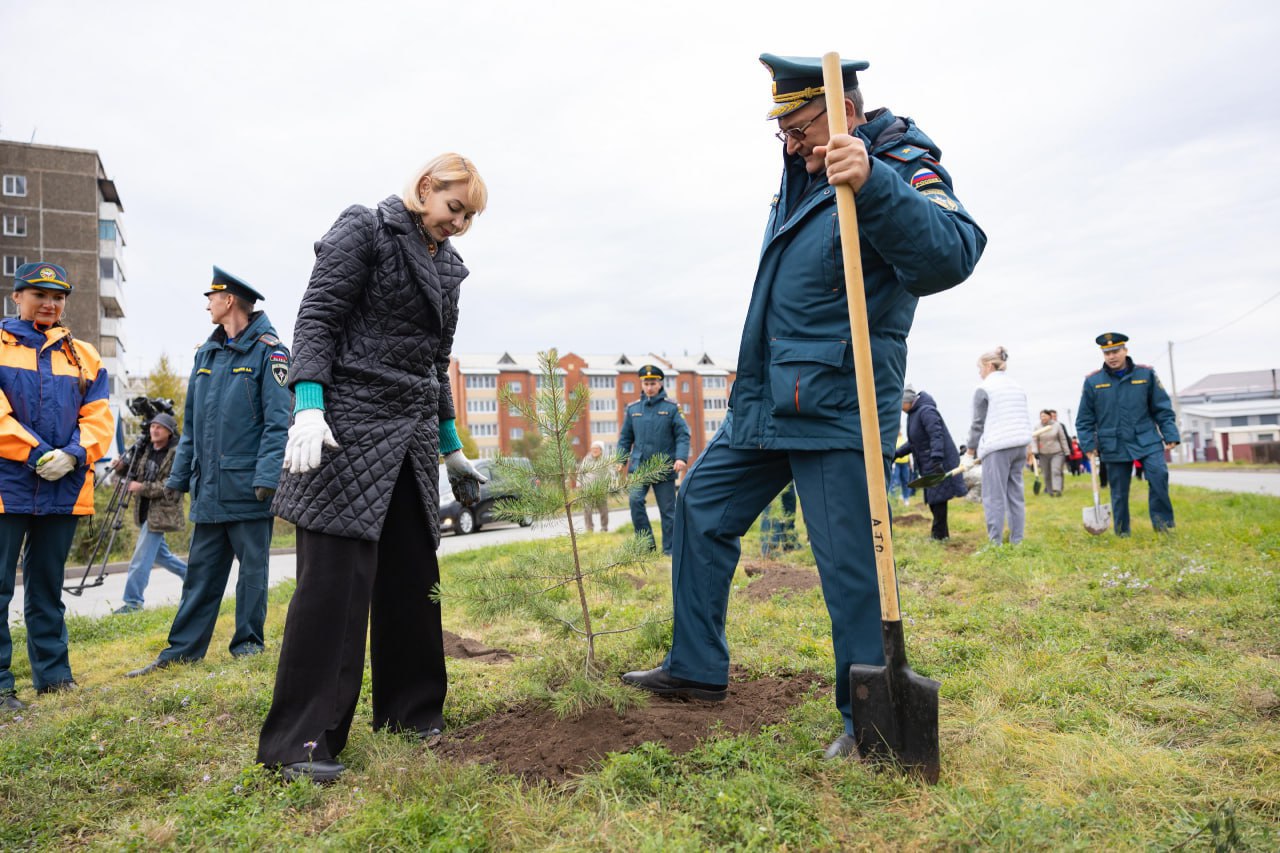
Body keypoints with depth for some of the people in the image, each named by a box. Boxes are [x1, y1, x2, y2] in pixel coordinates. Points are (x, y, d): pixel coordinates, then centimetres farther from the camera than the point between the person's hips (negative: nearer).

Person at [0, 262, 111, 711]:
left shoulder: (83, 356, 12)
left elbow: (98, 418, 5)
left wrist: (73, 454, -11)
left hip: (65, 488, 3)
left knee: (48, 588, 13)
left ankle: (53, 675, 20)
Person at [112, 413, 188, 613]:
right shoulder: (147, 451, 10)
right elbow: (137, 471, 21)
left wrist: (142, 488, -22)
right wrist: (123, 465, 0)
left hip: (161, 512, -8)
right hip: (144, 511, 8)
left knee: (142, 557, -7)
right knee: (160, 553, 18)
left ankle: (133, 601, 0)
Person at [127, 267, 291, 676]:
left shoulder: (268, 351, -6)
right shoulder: (206, 353, 15)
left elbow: (278, 421, -13)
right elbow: (191, 423, 18)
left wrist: (267, 477, -21)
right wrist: (179, 474, 14)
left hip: (248, 487, -7)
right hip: (209, 487, 7)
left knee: (252, 568, 4)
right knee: (201, 569, 12)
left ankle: (248, 645, 15)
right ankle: (183, 649, 20)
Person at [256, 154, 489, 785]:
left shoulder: (446, 266, 19)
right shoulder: (365, 229, -1)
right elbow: (317, 318, -9)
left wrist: (452, 448, 22)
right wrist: (308, 405, -23)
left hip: (412, 436, 7)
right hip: (350, 424, -7)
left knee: (412, 572, 8)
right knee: (335, 574, -9)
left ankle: (407, 708, 23)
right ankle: (299, 739, 0)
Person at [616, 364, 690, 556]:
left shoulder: (671, 408, -1)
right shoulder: (632, 409, 8)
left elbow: (683, 435, -4)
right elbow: (625, 437, 12)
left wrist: (681, 457, -17)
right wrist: (621, 459, 2)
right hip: (639, 466, 2)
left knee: (667, 509, 4)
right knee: (635, 500, -16)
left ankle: (669, 549, 15)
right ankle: (646, 544, -4)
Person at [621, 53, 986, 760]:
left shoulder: (902, 168, -10)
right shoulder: (803, 168, 14)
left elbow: (952, 256, -32)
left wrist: (872, 184, -42)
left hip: (837, 410, -9)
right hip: (764, 402, 9)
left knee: (850, 563, -4)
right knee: (701, 503, 12)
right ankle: (697, 668, 25)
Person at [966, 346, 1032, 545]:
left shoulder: (983, 389, -5)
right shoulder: (1017, 387, 17)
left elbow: (978, 423, -4)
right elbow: (1025, 419, 22)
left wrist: (971, 449, 7)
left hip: (997, 448, -7)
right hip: (1019, 446, 7)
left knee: (994, 497, -6)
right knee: (1015, 494, 9)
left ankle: (995, 542, -7)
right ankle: (1017, 541, 11)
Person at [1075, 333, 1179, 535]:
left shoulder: (1146, 374, 0)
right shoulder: (1093, 381, -1)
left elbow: (1162, 408, 5)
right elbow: (1085, 419, 4)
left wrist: (1170, 435, -1)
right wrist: (1088, 445, -1)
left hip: (1147, 441, 0)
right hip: (1114, 447, 0)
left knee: (1159, 475, -18)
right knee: (1119, 492, 6)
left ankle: (1162, 521, -2)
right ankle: (1122, 532, 19)